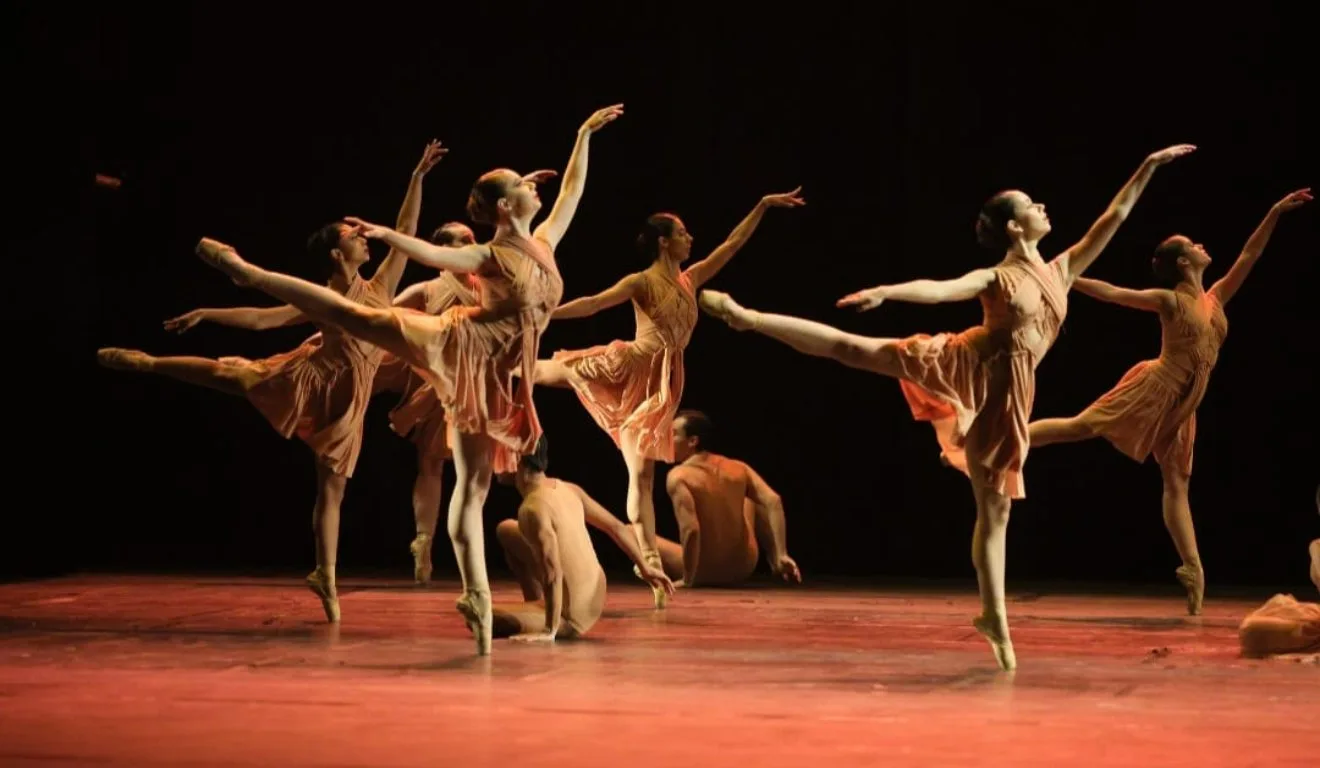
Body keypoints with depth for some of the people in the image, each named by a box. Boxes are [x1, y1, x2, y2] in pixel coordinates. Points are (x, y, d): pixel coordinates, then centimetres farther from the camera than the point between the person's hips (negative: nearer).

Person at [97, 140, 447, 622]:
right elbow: (261, 318, -6)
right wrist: (204, 314, -9)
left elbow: (406, 232, 0)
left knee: (332, 488, 4)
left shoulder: (379, 287, -1)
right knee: (229, 374, -2)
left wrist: (418, 177, -4)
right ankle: (146, 363, 18)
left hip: (346, 401, 3)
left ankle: (326, 576, 7)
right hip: (308, 381, -3)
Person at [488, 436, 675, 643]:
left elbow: (553, 574, -30)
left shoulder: (533, 509, -24)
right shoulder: (566, 488, 0)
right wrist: (645, 568, 19)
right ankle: (536, 603, 24)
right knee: (506, 530, 18)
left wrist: (549, 631, -26)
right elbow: (617, 527, 8)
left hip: (572, 617, -8)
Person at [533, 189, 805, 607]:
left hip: (661, 384, 3)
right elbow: (592, 304, -13)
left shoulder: (690, 280, 10)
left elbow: (731, 245, 15)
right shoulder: (642, 282, -7)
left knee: (643, 476, 2)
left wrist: (762, 206, 14)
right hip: (629, 370, -3)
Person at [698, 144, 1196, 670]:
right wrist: (884, 291, -35)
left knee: (995, 511, 4)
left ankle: (994, 618, 7)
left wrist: (1148, 168, 14)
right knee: (850, 348, -6)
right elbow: (936, 290, -17)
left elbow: (1110, 221, 16)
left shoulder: (1059, 271, 12)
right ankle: (746, 316, 2)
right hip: (962, 367, -4)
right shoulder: (995, 279, -1)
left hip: (1001, 394, 4)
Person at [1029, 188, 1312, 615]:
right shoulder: (1169, 300, -3)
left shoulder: (1215, 299, 13)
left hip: (1180, 407, 6)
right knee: (1079, 426, -12)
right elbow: (1111, 293, -4)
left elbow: (1248, 257, 15)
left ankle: (1193, 567, 1)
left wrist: (1274, 214, 11)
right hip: (1152, 389, -6)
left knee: (1177, 485, 4)